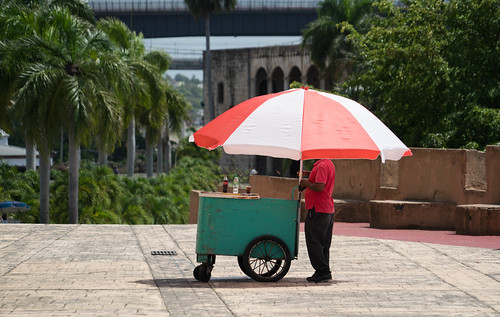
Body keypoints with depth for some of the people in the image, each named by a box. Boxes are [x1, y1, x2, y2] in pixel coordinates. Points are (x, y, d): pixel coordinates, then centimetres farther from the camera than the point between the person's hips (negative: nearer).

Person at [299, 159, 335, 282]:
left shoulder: (322, 166, -17)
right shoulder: (329, 164, 15)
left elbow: (319, 187, -26)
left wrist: (307, 183, -10)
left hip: (317, 210, -10)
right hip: (328, 210, 10)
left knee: (313, 241, -5)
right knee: (323, 244, 13)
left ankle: (322, 271, -7)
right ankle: (325, 272, 15)